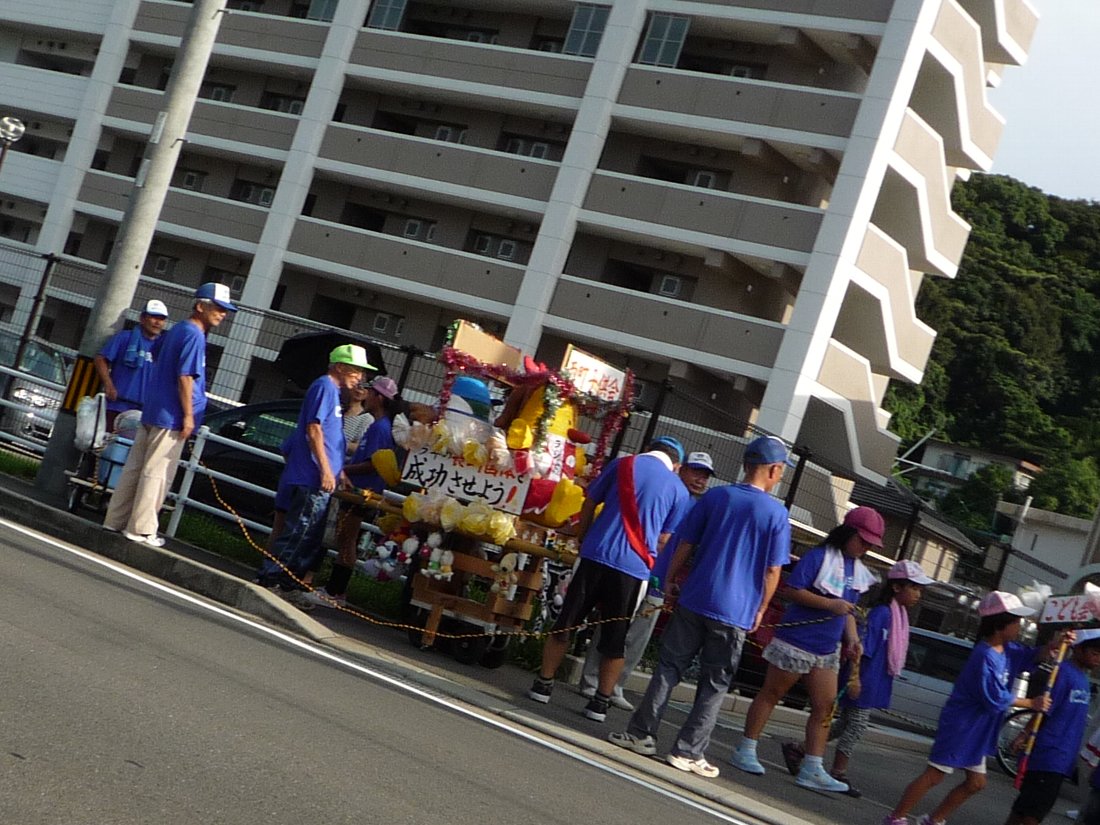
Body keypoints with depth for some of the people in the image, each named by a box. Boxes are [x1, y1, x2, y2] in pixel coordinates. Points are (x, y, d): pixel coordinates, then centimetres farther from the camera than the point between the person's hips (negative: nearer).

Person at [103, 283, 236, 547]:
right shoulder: (194, 335, -14)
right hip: (171, 416, -9)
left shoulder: (177, 330, 14)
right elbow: (185, 377, -20)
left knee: (135, 468, 12)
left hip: (152, 411, 9)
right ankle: (141, 529, 0)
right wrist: (188, 416, -18)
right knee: (156, 473, -3)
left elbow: (155, 353, 29)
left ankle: (115, 520, 17)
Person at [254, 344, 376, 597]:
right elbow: (314, 429, -16)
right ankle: (269, 579, -4)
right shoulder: (324, 386, -9)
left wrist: (338, 471, 25)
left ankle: (288, 585, 16)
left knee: (311, 538, 11)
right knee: (298, 533, -9)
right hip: (311, 479, -10)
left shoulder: (333, 390, 21)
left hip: (319, 482, 10)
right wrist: (326, 470, -19)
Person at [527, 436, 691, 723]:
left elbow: (589, 505, 10)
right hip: (635, 568, 0)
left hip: (596, 555, 0)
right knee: (615, 639, 9)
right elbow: (664, 540, 8)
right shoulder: (679, 490, 8)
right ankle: (601, 702, 11)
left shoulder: (623, 464, 8)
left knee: (565, 623, 10)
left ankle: (543, 684, 16)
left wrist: (582, 538, 22)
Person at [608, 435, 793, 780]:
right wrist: (760, 609, 8)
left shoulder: (714, 497, 1)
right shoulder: (777, 513, -5)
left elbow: (684, 545, 3)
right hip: (735, 612, -2)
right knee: (714, 685, 8)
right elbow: (772, 570, -4)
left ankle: (640, 733, 12)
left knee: (668, 668, 11)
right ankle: (688, 751, 8)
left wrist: (669, 582, 13)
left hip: (694, 600, 2)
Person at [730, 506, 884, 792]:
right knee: (771, 694, 4)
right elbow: (791, 590, -16)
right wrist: (829, 604, -21)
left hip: (827, 650, 8)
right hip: (796, 641, -7)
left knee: (824, 707, 3)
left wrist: (852, 638, 5)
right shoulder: (818, 557, -12)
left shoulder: (858, 571, 12)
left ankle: (812, 769, 7)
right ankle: (745, 750, 14)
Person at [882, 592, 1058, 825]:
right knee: (934, 775, -5)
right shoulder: (985, 657, -24)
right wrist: (1032, 704, -13)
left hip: (976, 730, 10)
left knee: (975, 782, 17)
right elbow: (995, 699, -23)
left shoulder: (1008, 649, 4)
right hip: (960, 725, -10)